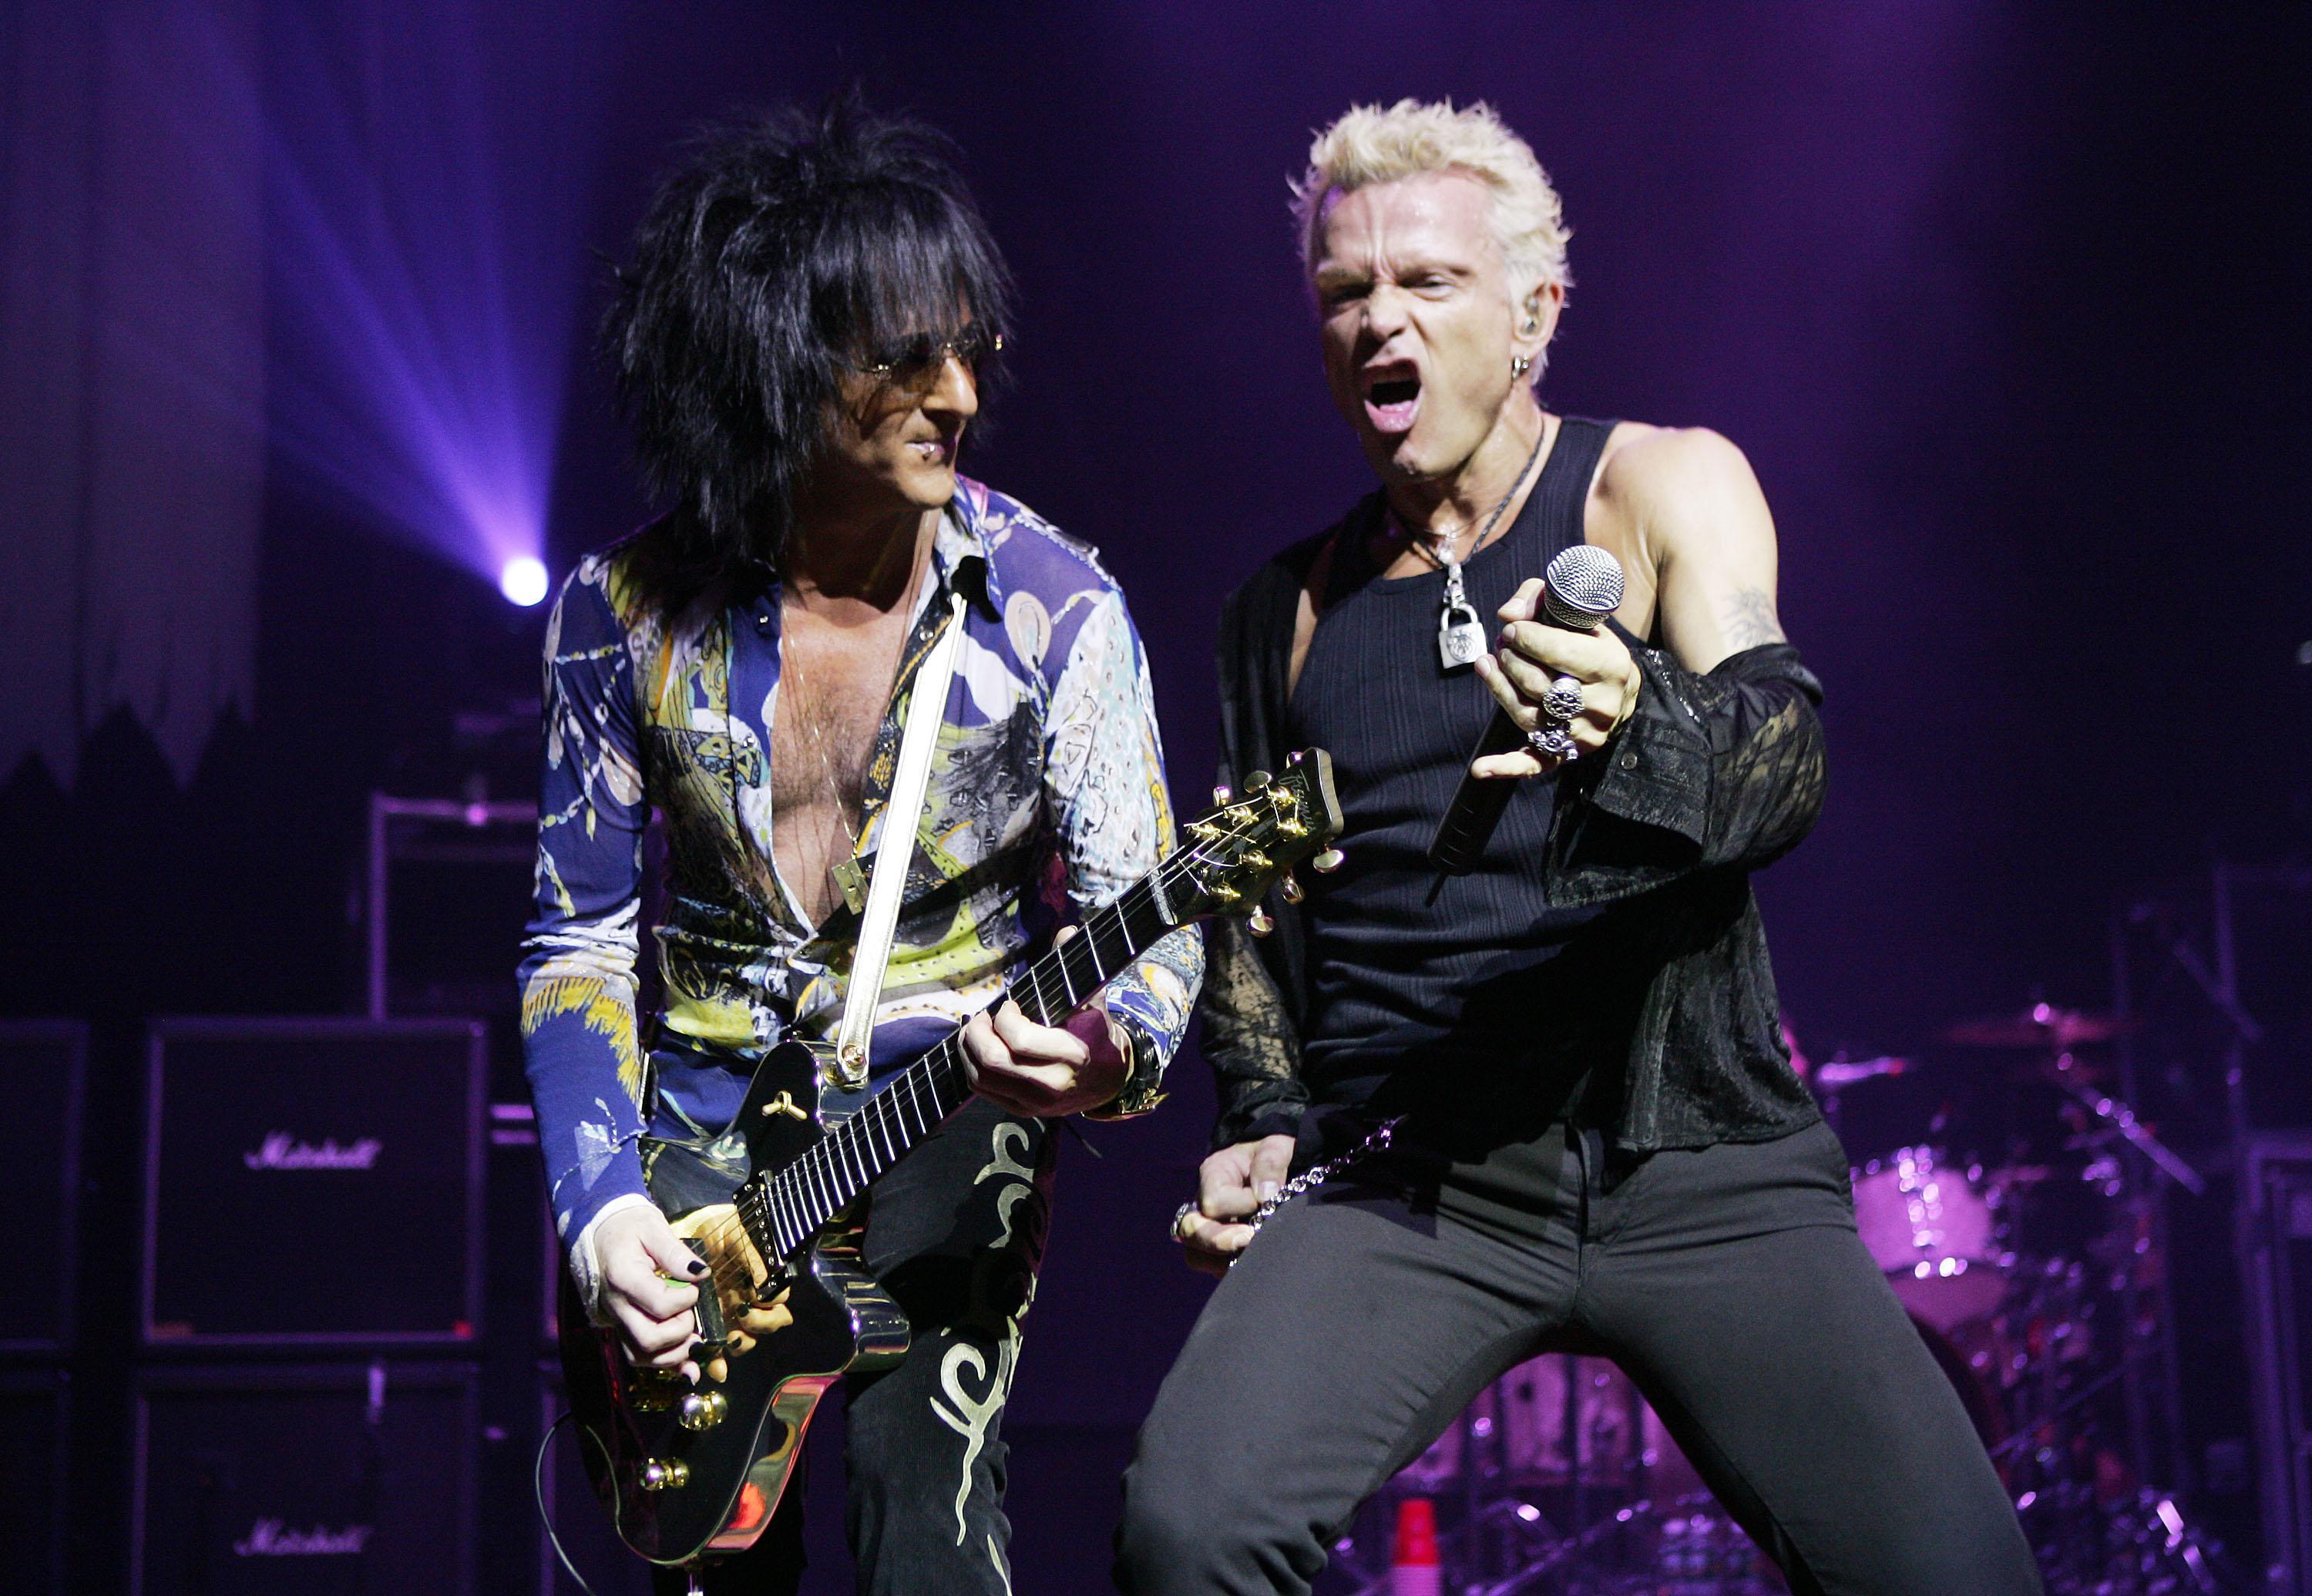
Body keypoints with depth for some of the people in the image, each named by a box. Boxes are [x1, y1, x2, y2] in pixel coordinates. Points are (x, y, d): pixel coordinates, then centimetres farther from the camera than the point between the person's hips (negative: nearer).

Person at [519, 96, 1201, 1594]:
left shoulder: (1052, 608, -11)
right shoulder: (625, 613, -6)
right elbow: (581, 940, 1)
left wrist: (1108, 1053, -33)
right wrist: (603, 1206, -11)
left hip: (945, 1128, -2)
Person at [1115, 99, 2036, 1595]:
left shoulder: (1663, 486, 3)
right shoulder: (1284, 609, 13)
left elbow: (1786, 753, -14)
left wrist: (1631, 732, -36)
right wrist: (1265, 1120, 7)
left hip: (1696, 1163, -1)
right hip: (1402, 1177, 2)